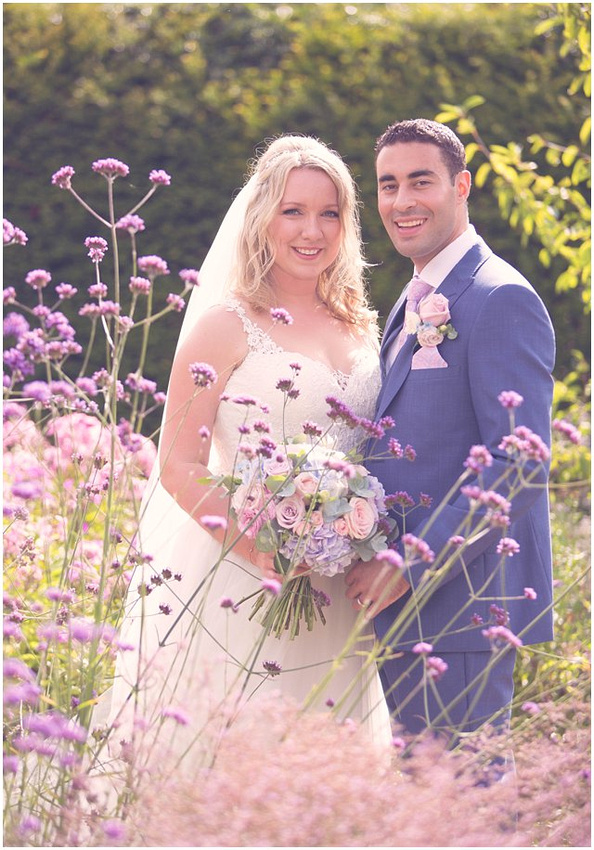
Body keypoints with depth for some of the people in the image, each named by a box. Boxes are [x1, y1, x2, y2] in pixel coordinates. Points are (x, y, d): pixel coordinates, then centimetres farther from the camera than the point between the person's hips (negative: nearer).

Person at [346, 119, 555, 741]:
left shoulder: (501, 300, -12)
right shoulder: (413, 306, 19)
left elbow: (521, 467, -19)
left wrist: (411, 567, -19)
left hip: (462, 613, -9)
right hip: (402, 608, 9)